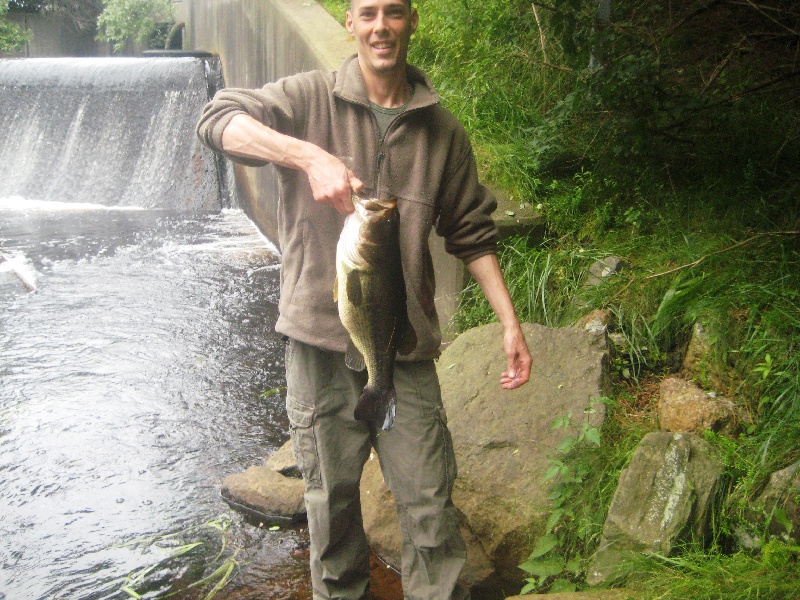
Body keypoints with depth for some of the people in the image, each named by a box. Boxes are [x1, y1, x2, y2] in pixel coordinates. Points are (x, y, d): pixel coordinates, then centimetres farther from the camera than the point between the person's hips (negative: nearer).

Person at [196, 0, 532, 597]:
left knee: (430, 504, 2)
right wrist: (310, 156, -29)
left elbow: (473, 234, 13)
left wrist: (511, 324, 7)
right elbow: (218, 119, -14)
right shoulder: (311, 98, 1)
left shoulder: (441, 129, 8)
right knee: (332, 498, 12)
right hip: (320, 338, -1)